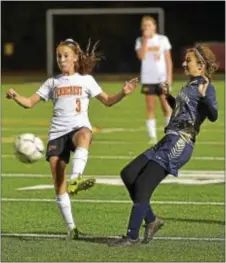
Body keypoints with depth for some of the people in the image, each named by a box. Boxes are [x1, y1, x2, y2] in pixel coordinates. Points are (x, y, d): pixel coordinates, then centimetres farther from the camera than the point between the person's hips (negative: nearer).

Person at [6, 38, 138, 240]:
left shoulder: (86, 80, 12)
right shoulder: (53, 83, 17)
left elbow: (107, 101, 12)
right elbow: (29, 103, 15)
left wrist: (123, 93, -7)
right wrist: (15, 96, -6)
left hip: (79, 127, -3)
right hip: (58, 132, 3)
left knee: (84, 136, -43)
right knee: (58, 181, -8)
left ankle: (75, 179, -62)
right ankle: (71, 227, -1)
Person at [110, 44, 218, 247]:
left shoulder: (206, 87, -9)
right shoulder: (191, 85, 19)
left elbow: (213, 116, -25)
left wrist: (204, 97, -42)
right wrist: (168, 97, 26)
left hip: (179, 145, -10)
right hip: (169, 141, 10)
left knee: (143, 184, -11)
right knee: (128, 174, 10)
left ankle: (132, 236, -4)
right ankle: (151, 220, 15)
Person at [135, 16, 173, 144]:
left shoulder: (163, 39, 2)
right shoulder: (140, 41, 5)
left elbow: (168, 60, 3)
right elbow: (141, 56, -12)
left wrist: (169, 77, -4)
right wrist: (145, 40, -13)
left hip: (162, 78, -1)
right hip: (148, 79, 1)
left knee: (166, 107, -3)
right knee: (150, 108, 0)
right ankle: (152, 136, 1)